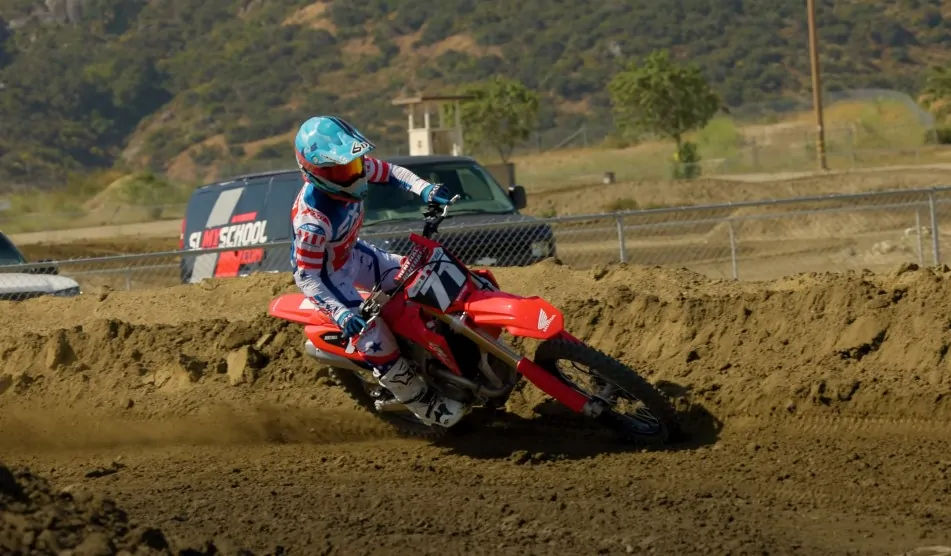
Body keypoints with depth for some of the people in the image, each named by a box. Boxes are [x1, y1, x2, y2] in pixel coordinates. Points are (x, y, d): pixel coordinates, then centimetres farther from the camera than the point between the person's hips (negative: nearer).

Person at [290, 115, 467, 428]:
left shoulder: (351, 171, -21)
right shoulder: (313, 220, -41)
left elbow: (389, 172, -2)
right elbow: (305, 277, -35)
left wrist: (424, 189, -18)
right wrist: (340, 313, -47)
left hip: (351, 253, 8)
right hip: (326, 274, -8)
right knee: (377, 342, -9)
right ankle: (427, 407, 10)